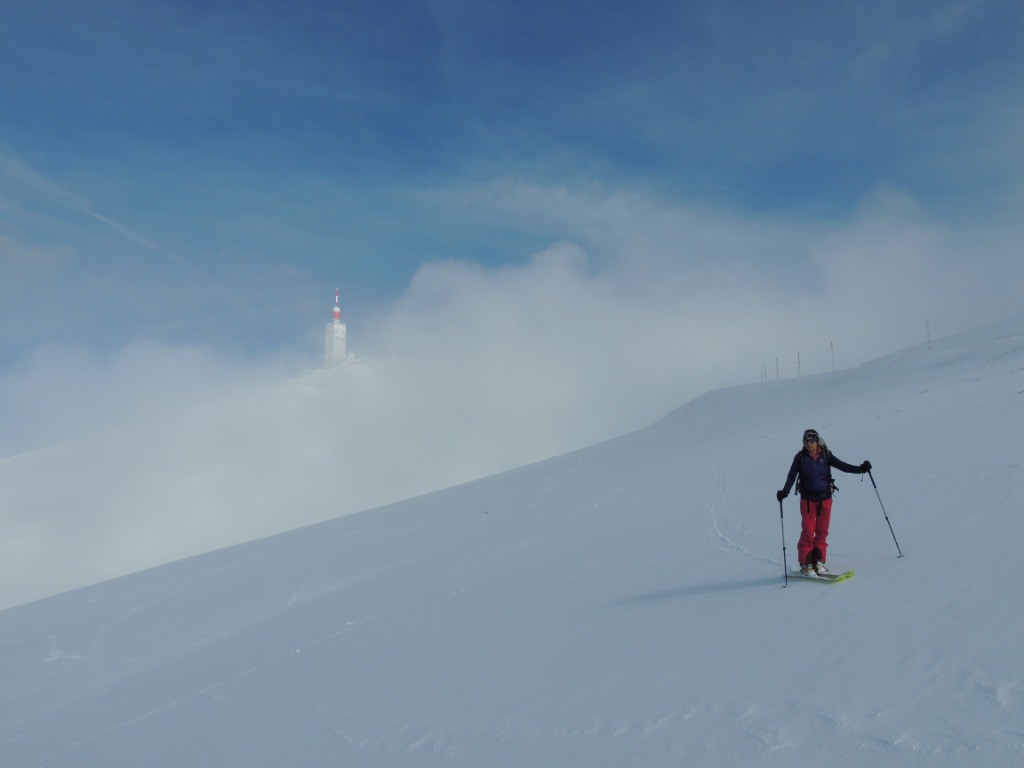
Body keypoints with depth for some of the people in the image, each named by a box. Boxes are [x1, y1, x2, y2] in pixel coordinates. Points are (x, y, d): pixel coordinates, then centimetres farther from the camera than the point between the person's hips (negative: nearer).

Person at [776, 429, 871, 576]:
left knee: (822, 532, 4)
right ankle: (806, 564, 2)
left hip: (825, 498, 2)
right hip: (807, 499, -1)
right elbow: (791, 476, -6)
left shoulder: (825, 455, 1)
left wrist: (859, 469, -15)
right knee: (808, 532, -6)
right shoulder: (800, 458, -1)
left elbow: (842, 465, -2)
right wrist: (784, 491, -19)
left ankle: (819, 561, 14)